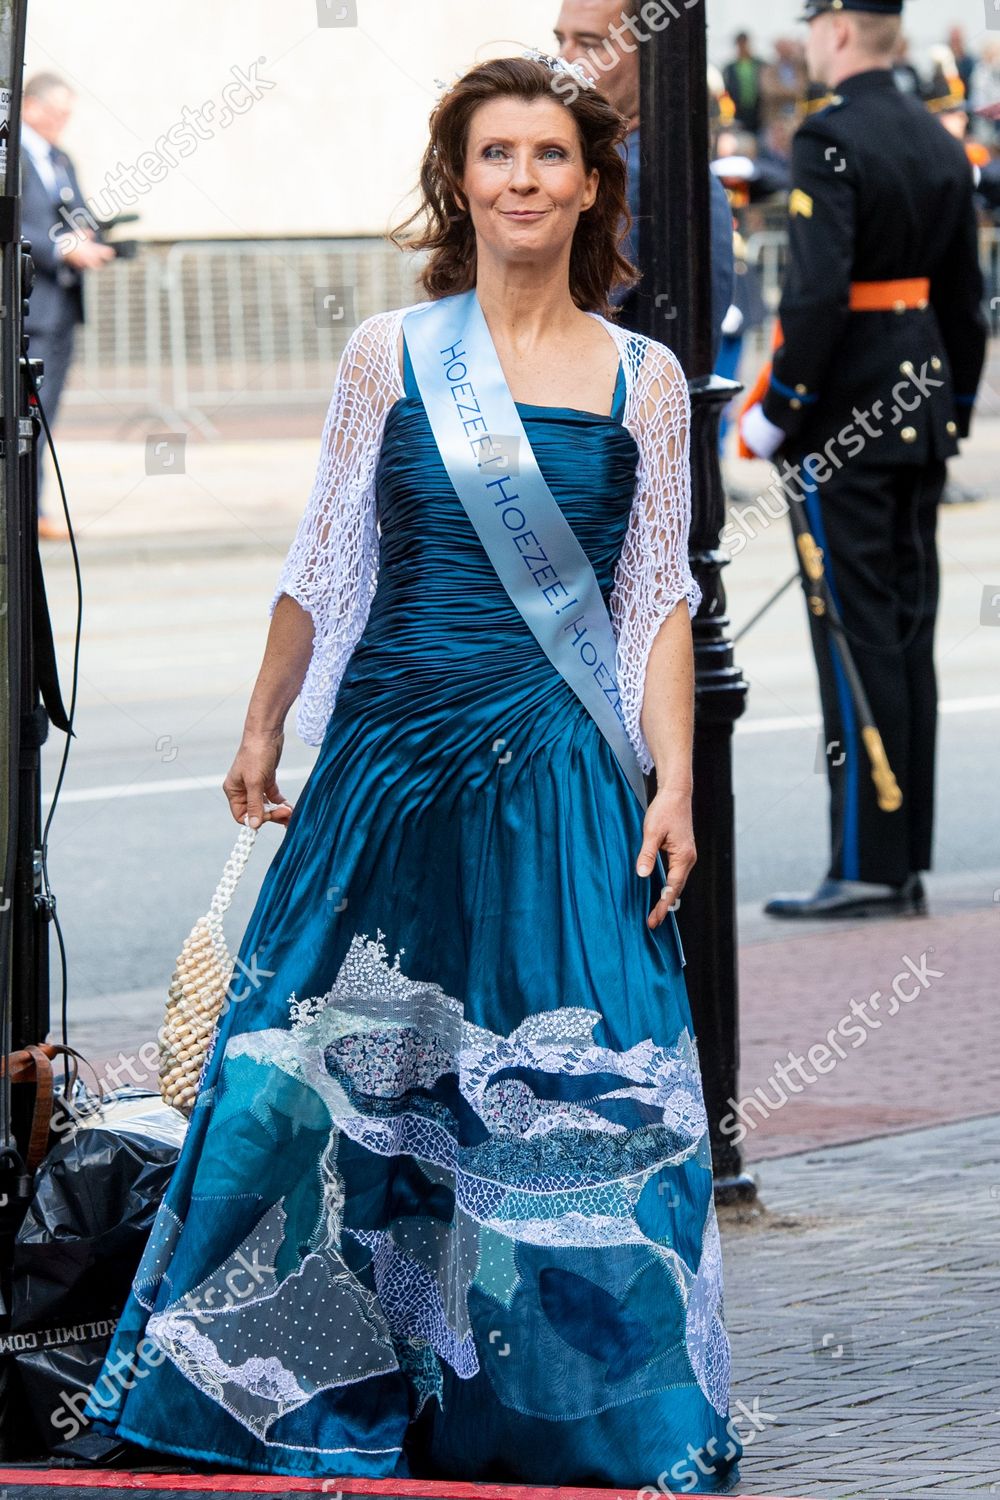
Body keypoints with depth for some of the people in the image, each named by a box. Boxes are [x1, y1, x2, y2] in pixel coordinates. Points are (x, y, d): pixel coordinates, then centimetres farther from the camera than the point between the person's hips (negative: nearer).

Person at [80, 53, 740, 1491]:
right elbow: (323, 561, 12)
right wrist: (264, 726, 15)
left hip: (560, 766, -1)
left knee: (572, 1089, -4)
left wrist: (673, 784, -2)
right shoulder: (391, 351, 3)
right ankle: (317, 1378, 18)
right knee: (336, 1060, 4)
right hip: (390, 746, 1)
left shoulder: (645, 379, 4)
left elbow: (660, 601, 6)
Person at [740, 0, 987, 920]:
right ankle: (910, 861, 13)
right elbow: (965, 300, 16)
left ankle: (867, 867, -5)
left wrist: (776, 412, -16)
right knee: (908, 636, 10)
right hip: (921, 415, 8)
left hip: (843, 426, -8)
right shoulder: (940, 145, 11)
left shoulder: (831, 142, -15)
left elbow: (819, 293, -23)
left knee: (856, 640, -6)